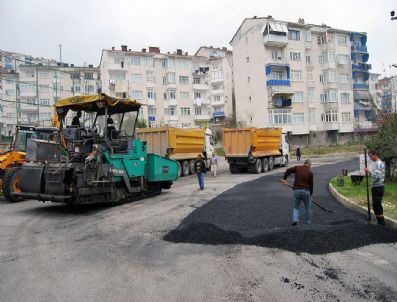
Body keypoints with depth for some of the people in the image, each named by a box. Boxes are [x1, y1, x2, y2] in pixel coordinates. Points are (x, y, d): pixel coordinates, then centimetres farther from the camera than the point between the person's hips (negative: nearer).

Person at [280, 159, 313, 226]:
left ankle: (295, 219, -7)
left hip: (296, 190, 2)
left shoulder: (297, 168, 7)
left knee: (295, 207, 14)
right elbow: (311, 184, 6)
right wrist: (310, 193, 18)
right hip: (306, 191, -2)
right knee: (308, 208, 16)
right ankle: (308, 223, 21)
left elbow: (288, 170, -4)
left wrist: (284, 179, 0)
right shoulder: (310, 172, 2)